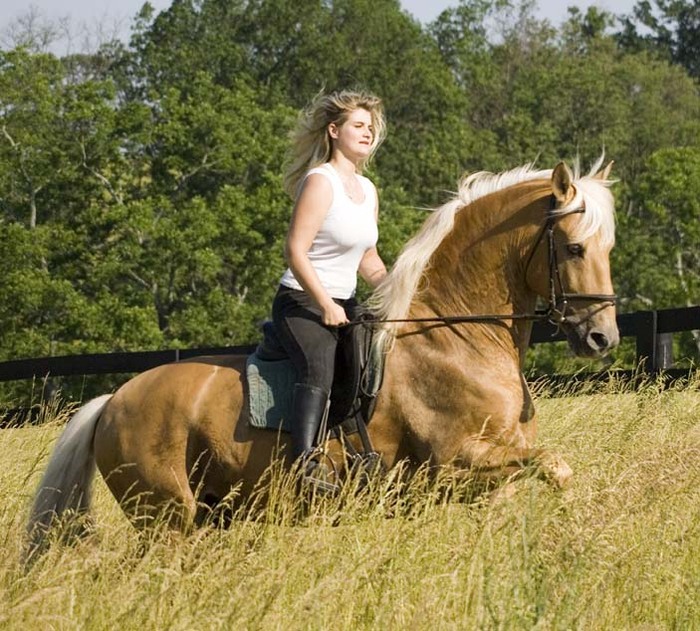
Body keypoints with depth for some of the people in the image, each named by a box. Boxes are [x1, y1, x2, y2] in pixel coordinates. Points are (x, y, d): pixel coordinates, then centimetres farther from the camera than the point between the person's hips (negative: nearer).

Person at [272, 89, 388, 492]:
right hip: (302, 304, -9)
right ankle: (306, 462, -48)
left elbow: (369, 261, 25)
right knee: (320, 365, -33)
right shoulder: (320, 182, -10)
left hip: (345, 305, 9)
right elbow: (296, 251, -18)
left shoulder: (366, 189, 17)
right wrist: (326, 306, -21)